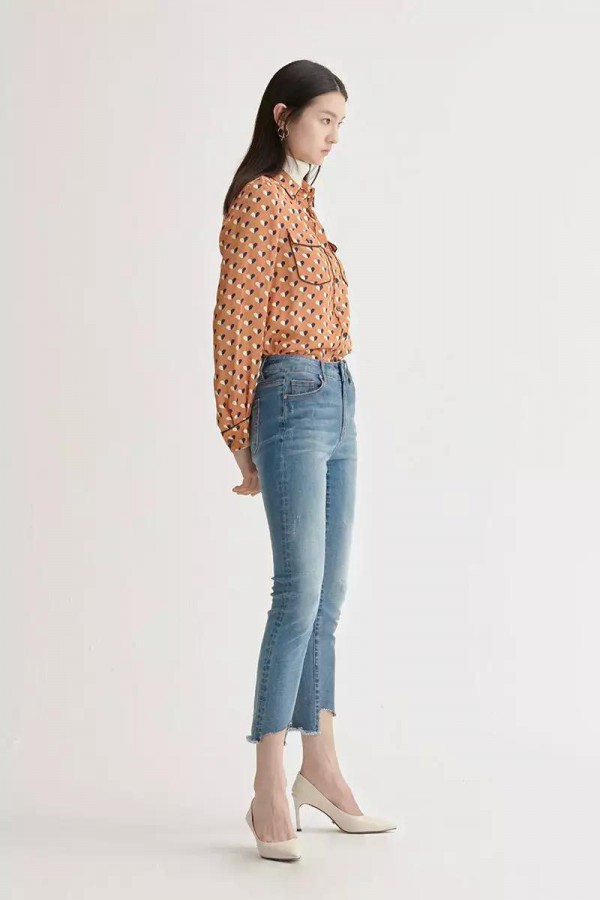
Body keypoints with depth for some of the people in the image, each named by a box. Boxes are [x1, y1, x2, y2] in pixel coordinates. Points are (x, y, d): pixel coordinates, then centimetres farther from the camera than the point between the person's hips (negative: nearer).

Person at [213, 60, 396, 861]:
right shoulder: (259, 202, -9)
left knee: (328, 594, 10)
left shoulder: (301, 204, 18)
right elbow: (236, 322, -11)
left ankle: (320, 766, 19)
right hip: (293, 403, -9)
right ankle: (270, 794, -7)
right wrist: (244, 441, -8)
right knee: (300, 593, -12)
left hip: (334, 404, 9)